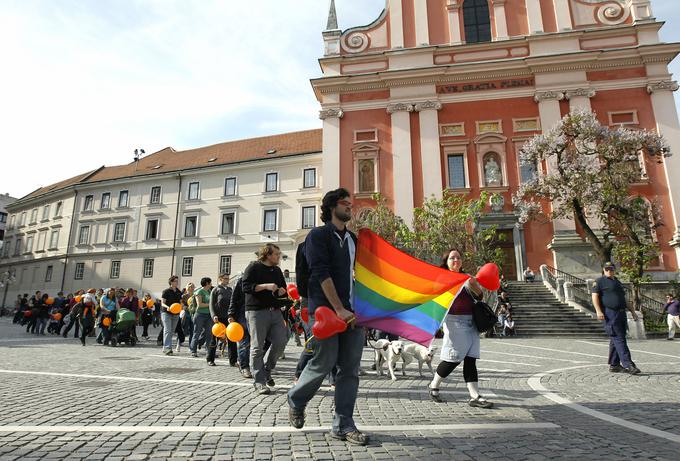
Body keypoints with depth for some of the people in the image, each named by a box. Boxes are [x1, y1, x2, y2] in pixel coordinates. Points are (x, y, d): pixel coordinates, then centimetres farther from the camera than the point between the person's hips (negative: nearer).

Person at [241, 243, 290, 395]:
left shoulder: (277, 270, 19)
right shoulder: (254, 267, -1)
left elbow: (283, 289, 26)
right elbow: (246, 287, -11)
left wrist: (282, 292, 3)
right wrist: (265, 286, -18)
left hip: (275, 311, 6)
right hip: (256, 311, -6)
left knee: (280, 342, 0)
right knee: (257, 347, -2)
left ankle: (266, 369, 23)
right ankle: (259, 381, 5)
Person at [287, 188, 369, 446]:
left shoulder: (353, 239, 18)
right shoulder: (318, 235, -2)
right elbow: (322, 274, -13)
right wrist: (339, 310, -19)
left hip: (352, 312, 6)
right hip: (325, 311, -6)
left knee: (350, 369, 5)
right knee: (324, 364, 0)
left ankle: (343, 425, 16)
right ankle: (296, 401, 29)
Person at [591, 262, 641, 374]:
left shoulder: (618, 282, 24)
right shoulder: (600, 281, 0)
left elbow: (624, 299, 30)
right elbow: (595, 296, -10)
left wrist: (632, 311, 24)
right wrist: (598, 311, -20)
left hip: (621, 314, 8)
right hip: (610, 314, -8)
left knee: (616, 340, 10)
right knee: (619, 339, -12)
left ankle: (614, 365, 15)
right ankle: (628, 365, -15)